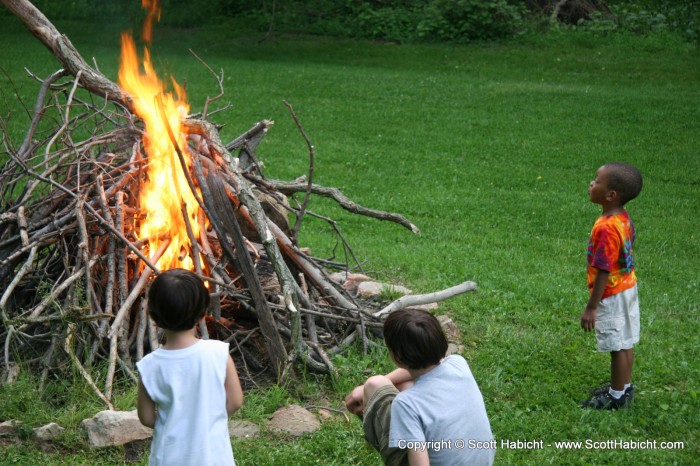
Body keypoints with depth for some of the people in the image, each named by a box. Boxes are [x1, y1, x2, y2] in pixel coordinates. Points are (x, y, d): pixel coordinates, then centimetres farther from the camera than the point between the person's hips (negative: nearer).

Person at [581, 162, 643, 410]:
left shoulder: (606, 228, -28)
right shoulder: (624, 218, -1)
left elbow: (604, 272, -25)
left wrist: (591, 307, -18)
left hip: (612, 295, -9)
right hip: (628, 287, 9)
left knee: (618, 347, 5)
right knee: (625, 343, 20)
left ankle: (617, 396, 19)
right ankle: (624, 387, 34)